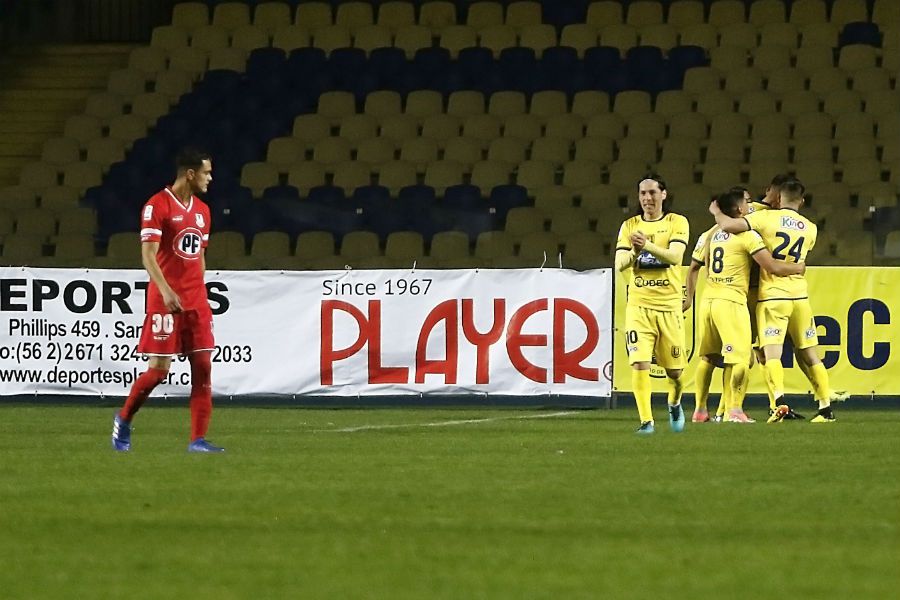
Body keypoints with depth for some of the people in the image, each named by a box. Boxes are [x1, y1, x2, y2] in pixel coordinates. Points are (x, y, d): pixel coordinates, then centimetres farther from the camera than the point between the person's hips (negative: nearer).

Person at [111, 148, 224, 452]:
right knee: (159, 368, -5)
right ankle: (124, 419, 18)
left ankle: (198, 439, -2)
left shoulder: (202, 210, 14)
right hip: (166, 300, -7)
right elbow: (148, 254, -15)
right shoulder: (157, 206, -9)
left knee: (203, 367, -2)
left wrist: (200, 294, 17)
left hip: (196, 302, 7)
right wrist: (165, 290, -26)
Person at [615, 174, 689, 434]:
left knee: (674, 369, 6)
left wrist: (648, 245, -33)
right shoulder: (630, 226, 6)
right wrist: (634, 253, -24)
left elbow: (675, 256, -16)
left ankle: (674, 403, 37)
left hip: (669, 304, -1)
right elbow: (619, 264, -3)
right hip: (639, 304, 1)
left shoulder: (677, 223, 0)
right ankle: (646, 420, -8)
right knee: (639, 364, -14)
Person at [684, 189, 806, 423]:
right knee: (741, 358, -5)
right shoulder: (747, 235, -8)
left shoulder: (708, 236, 13)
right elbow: (773, 267, -11)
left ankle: (700, 410, 18)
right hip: (731, 301, -7)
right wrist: (798, 268, 6)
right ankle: (735, 410, -13)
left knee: (708, 357, 16)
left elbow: (694, 268, 24)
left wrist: (689, 297, 34)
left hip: (707, 300, 7)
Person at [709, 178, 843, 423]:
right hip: (799, 295, 4)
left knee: (772, 353, -11)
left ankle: (779, 398, -32)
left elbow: (728, 225, -13)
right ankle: (826, 406, 13)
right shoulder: (810, 229, 9)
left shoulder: (767, 218, -6)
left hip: (772, 295, -4)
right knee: (809, 354, 13)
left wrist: (716, 212, 7)